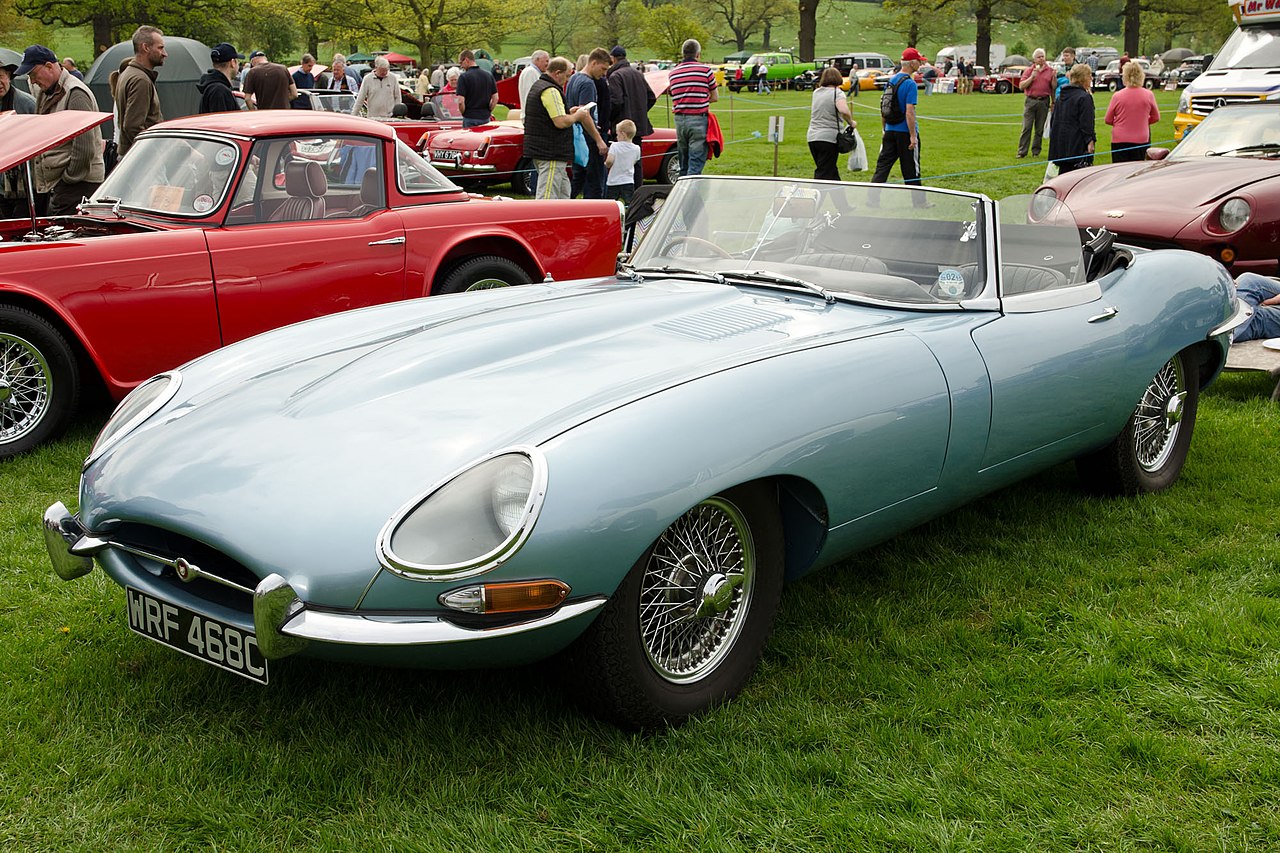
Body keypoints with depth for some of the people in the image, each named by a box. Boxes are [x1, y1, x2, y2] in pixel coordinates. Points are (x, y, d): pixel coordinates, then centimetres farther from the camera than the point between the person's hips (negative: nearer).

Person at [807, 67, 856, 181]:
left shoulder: (816, 92, 11)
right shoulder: (837, 93, -8)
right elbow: (844, 110, -27)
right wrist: (851, 123, -10)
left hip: (812, 137, 7)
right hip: (829, 138, -7)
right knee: (824, 174, -6)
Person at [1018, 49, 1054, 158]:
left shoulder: (1050, 70, 7)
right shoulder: (1029, 70, 6)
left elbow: (1053, 87, 8)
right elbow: (1021, 86, -1)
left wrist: (1053, 102, 3)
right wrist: (1032, 77, -11)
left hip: (1044, 102, 1)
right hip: (1030, 101, -1)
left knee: (1040, 129, 5)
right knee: (1026, 128, -5)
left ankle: (1036, 151, 12)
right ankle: (1022, 151, -2)